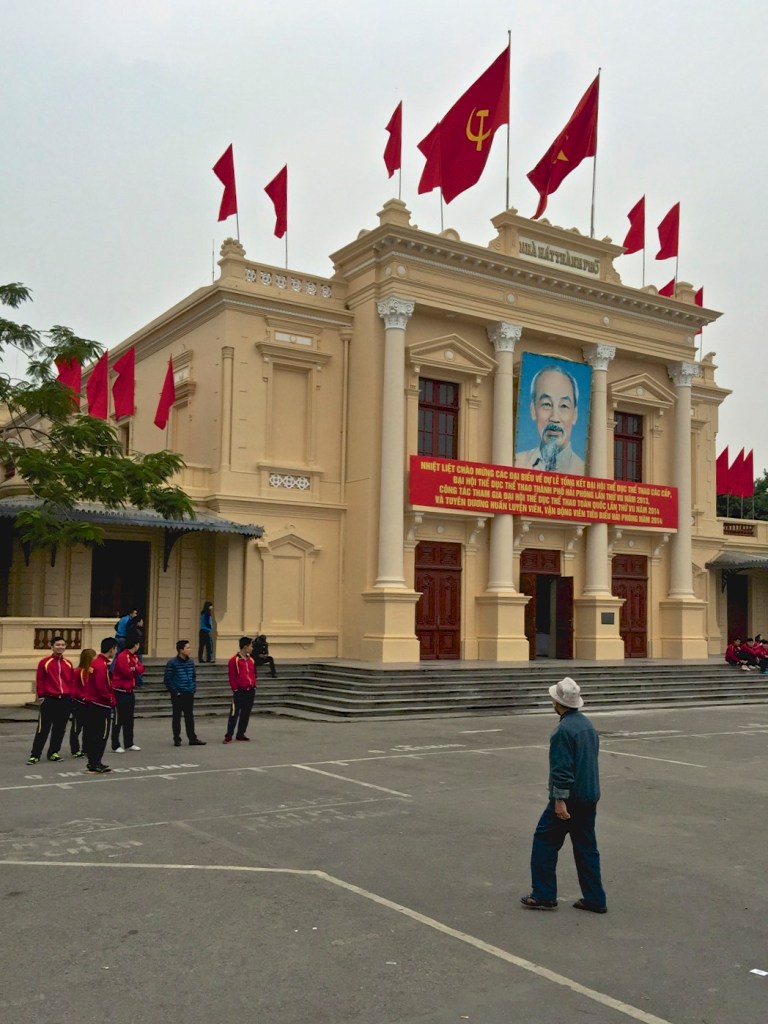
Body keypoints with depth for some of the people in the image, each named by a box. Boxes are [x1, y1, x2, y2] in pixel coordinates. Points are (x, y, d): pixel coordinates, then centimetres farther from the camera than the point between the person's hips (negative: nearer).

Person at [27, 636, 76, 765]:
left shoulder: (68, 663, 8)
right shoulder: (44, 662, -3)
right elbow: (40, 680, -3)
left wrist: (70, 695, 6)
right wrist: (41, 696, -6)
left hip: (65, 700, 4)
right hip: (49, 700, -4)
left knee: (60, 729, 8)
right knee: (43, 729, -4)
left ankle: (53, 753, 19)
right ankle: (35, 755, 1)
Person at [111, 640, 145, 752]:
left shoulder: (135, 657, 11)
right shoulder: (122, 656, -17)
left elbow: (141, 669, 3)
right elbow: (126, 672, -24)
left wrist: (132, 669, -13)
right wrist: (135, 669, -6)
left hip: (130, 692, 9)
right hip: (120, 693, -9)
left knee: (129, 719, 14)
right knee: (119, 720, -2)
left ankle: (129, 743, 21)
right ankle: (116, 746, 4)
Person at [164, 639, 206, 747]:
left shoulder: (190, 662, 7)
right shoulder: (172, 663, -11)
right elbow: (167, 679, -12)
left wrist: (193, 688, 7)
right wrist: (174, 691, -12)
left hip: (189, 694, 5)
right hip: (178, 695, -5)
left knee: (190, 717, 9)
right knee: (176, 717, 4)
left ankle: (193, 739, 14)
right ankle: (177, 739, 12)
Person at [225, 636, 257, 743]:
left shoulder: (250, 660, 10)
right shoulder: (234, 660, -10)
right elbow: (232, 677, -9)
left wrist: (253, 685, 9)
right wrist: (235, 689, -10)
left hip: (250, 690, 6)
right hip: (240, 691, -6)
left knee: (246, 713, 10)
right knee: (234, 713, -7)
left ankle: (241, 734, 20)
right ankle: (228, 736, -4)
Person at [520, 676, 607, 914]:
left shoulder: (564, 729, -19)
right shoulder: (587, 724, 9)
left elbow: (562, 768, -22)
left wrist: (560, 800, -20)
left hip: (570, 798, -8)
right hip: (590, 797, 8)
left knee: (544, 840, 4)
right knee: (586, 846, 14)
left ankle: (543, 896, 8)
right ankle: (594, 899, 16)